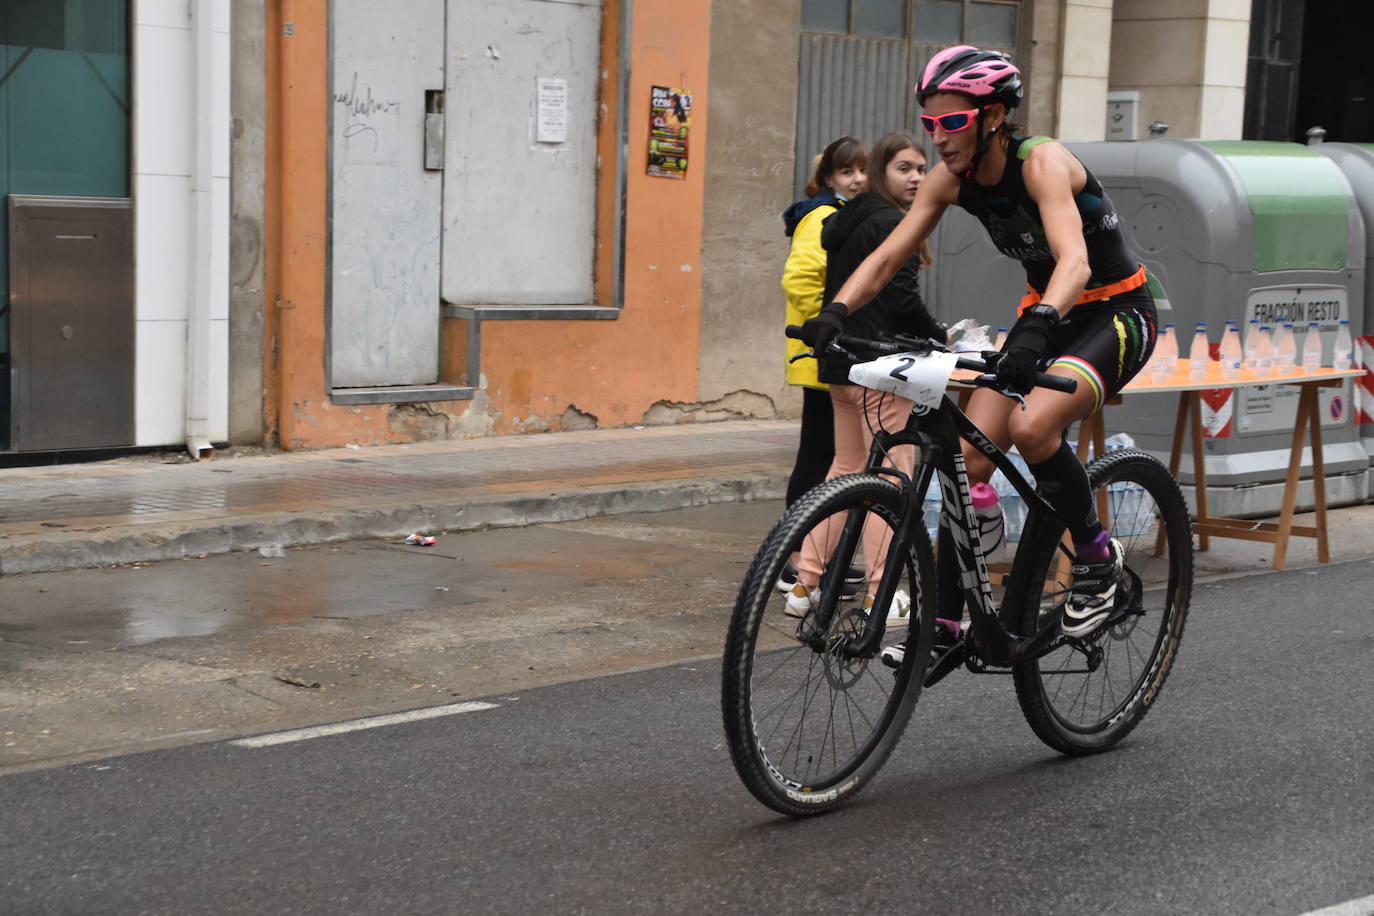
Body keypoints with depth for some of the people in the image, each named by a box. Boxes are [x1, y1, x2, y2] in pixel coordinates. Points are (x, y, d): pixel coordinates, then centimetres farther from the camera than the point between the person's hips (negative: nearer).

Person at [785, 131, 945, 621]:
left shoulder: (843, 222, 15)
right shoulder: (892, 224, -13)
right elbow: (902, 299, -18)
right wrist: (940, 336, -4)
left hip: (839, 362, 9)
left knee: (845, 468, 16)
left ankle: (806, 583, 14)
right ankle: (882, 593, 0)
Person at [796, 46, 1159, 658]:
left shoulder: (1041, 161, -27)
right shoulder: (952, 177, -7)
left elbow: (1074, 260, -42)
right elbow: (889, 255, -8)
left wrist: (1039, 325, -59)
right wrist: (835, 312, -25)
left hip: (1115, 314, -7)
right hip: (1044, 313, 7)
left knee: (1030, 427, -31)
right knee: (969, 454, -7)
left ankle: (1097, 558, -7)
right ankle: (945, 623, 1)